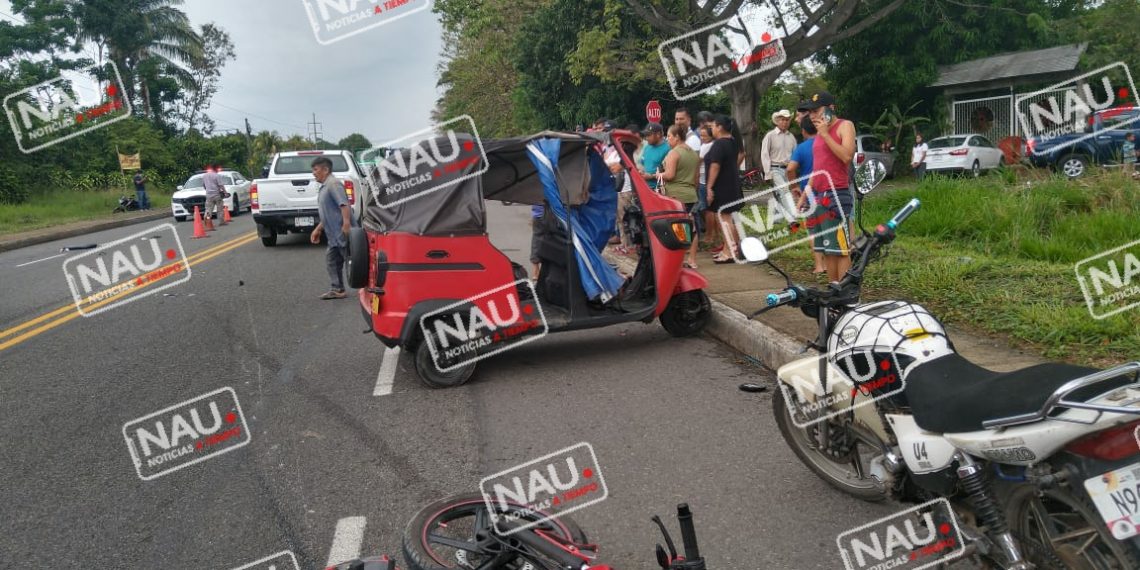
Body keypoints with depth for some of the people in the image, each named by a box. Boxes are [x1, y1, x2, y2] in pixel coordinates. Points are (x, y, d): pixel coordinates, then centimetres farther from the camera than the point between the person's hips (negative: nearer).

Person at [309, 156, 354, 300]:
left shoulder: (333, 184, -13)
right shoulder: (325, 186, 19)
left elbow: (344, 205, -25)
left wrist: (346, 225, -32)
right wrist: (318, 230, 25)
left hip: (342, 233, -11)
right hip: (335, 235, 11)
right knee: (332, 261, 13)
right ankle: (337, 289, 19)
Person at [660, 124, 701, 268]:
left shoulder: (673, 153, -11)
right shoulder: (694, 153, 13)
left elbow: (670, 175, -18)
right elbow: (697, 175, 17)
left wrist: (660, 175, 0)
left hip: (676, 195, -7)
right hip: (691, 195, 7)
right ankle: (692, 260, 12)